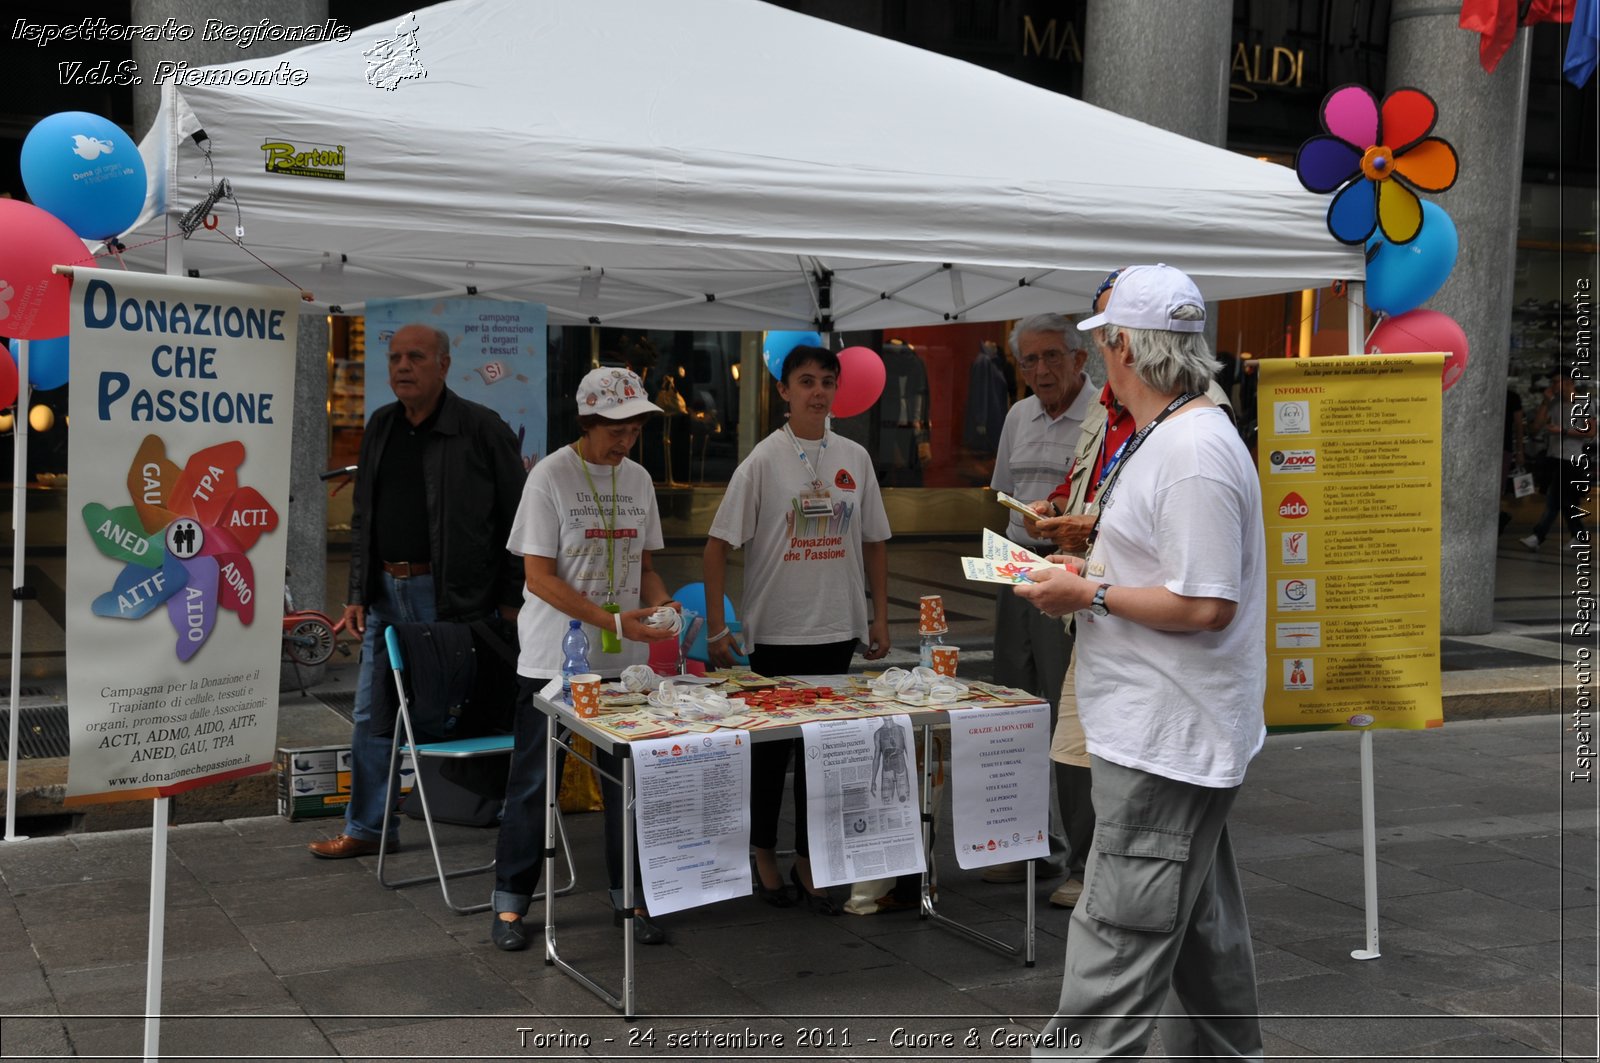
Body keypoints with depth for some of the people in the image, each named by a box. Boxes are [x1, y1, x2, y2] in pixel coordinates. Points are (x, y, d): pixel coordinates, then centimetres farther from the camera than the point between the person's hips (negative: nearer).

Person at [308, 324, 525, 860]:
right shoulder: (380, 427, 11)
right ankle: (368, 827, 24)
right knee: (372, 715, 11)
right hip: (387, 592, 6)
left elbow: (516, 517, -7)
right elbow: (362, 517, 16)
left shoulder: (481, 428, -8)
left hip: (452, 596, -6)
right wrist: (357, 594, 9)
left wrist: (510, 600, -10)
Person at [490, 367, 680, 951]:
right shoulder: (551, 476, -9)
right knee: (535, 783, 4)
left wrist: (660, 602, -5)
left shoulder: (638, 479, 9)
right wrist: (615, 621, -21)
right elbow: (539, 575, -13)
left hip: (624, 662, 5)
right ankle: (510, 902, 18)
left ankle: (629, 897, 23)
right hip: (554, 659, -5)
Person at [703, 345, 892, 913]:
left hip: (837, 630, 3)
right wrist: (716, 628, -11)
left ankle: (807, 862, 20)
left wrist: (880, 617, 9)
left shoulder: (854, 458, 5)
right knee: (770, 746, 7)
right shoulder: (763, 460, -7)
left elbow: (874, 541, 13)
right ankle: (763, 855, 24)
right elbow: (719, 545, -7)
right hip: (775, 630, -3)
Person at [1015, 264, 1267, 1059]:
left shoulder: (1195, 452, -20)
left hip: (1163, 745, -11)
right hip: (1174, 736, 11)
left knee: (1116, 946, -6)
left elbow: (1205, 606, -24)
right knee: (1202, 928, 22)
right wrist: (1092, 569, 11)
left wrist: (1091, 596, -16)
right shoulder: (1172, 436, 13)